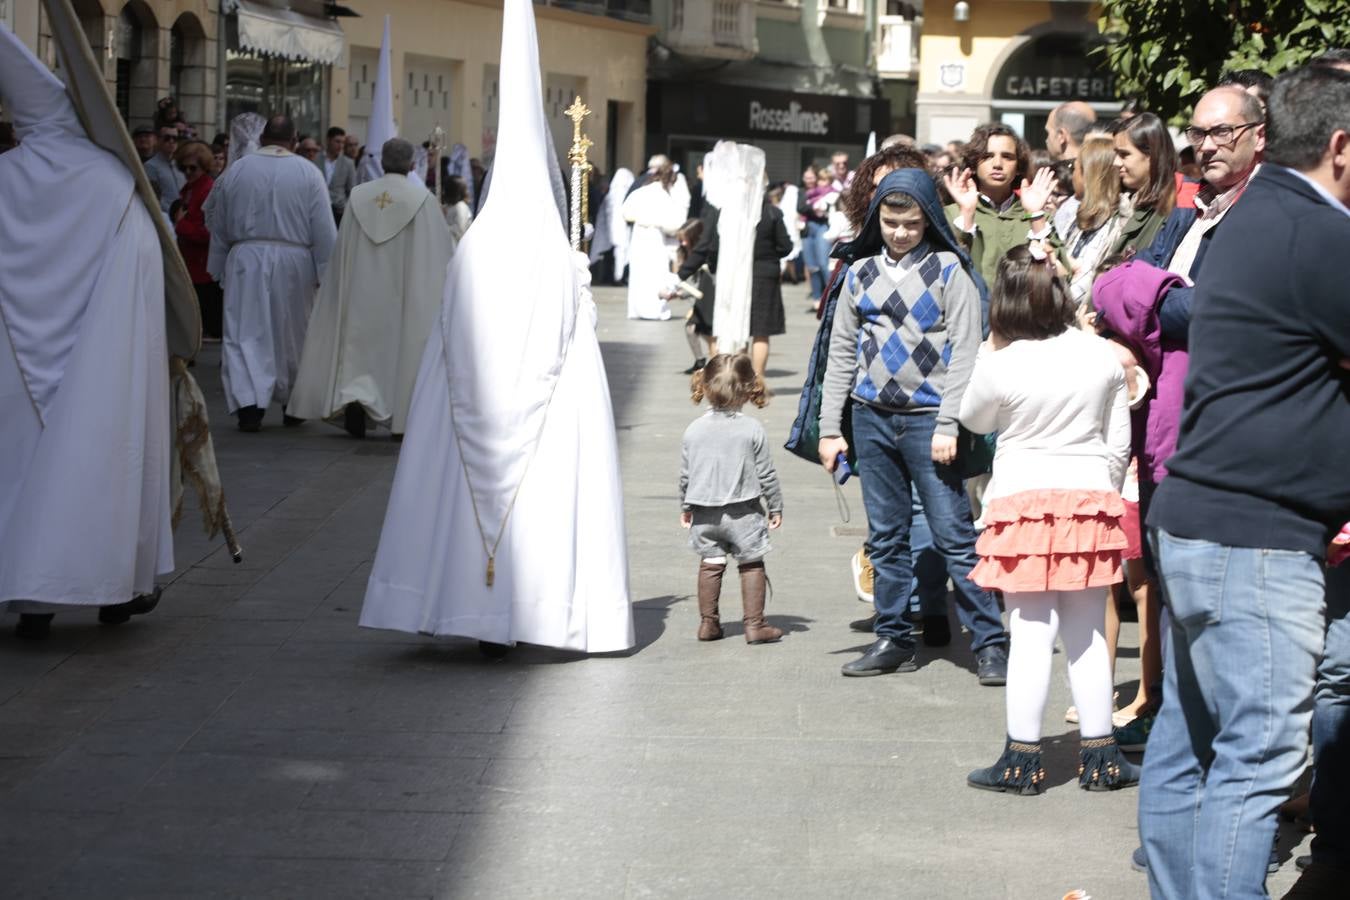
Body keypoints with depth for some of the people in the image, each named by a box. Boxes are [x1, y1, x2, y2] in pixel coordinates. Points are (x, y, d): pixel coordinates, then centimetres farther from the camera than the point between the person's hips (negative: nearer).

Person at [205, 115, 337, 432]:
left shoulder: (236, 170, 4)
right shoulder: (308, 173, -2)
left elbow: (218, 224, 11)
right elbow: (324, 230, -4)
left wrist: (219, 268, 20)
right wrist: (327, 273, 1)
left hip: (246, 260, 0)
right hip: (293, 262, 0)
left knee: (245, 333, 0)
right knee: (291, 334, 15)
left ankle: (248, 403, -16)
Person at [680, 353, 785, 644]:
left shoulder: (693, 430, -2)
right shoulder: (752, 429, -9)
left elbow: (685, 475, 5)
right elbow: (766, 474, -5)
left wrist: (685, 507, 18)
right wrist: (775, 507, 6)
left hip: (704, 512, 3)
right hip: (743, 511, -2)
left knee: (710, 565, 13)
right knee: (751, 565, 6)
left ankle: (708, 622, 15)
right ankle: (754, 624, 4)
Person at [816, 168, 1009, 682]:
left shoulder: (949, 269, -1)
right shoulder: (861, 272, 11)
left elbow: (964, 351, -6)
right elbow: (842, 352, 13)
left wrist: (948, 425, -14)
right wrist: (829, 428, 8)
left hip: (927, 418, -4)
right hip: (872, 418, 4)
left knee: (954, 534, -6)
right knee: (885, 536, 8)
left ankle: (990, 641, -1)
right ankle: (893, 639, 17)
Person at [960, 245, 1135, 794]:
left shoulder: (1001, 365, -11)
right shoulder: (1102, 357, 0)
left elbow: (974, 419, 9)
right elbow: (1119, 445, 7)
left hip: (1024, 499, -3)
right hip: (1091, 498, 3)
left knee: (1031, 634, 0)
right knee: (1088, 635, 11)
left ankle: (1022, 759, 3)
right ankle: (1099, 755, 16)